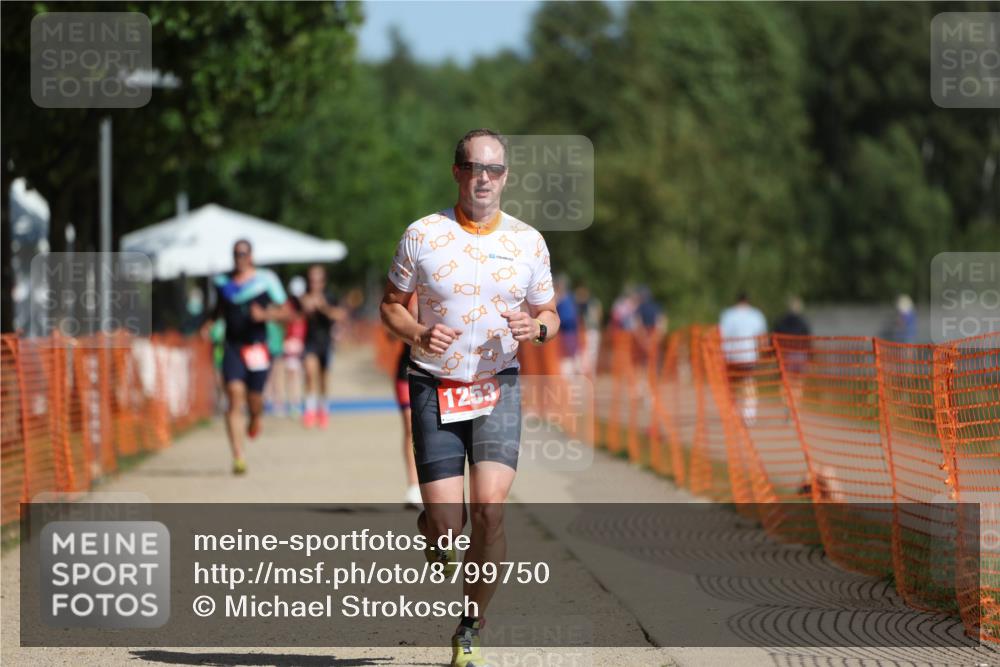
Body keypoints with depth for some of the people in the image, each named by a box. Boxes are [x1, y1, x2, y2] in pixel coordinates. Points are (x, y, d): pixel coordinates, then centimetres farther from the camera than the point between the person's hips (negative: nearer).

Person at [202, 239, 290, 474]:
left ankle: (256, 418, 45)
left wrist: (266, 315, -16)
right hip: (232, 346, 1)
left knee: (254, 399, 4)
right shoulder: (222, 282, 9)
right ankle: (238, 457, -17)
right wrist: (210, 322, 9)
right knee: (234, 396, -13)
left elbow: (284, 312, 2)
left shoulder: (266, 280, 0)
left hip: (257, 347, -1)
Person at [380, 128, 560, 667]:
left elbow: (549, 315, 14)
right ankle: (432, 532, 33)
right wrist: (418, 334, -14)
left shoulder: (528, 242, 4)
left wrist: (537, 328, -10)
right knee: (446, 522, -8)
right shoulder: (422, 236, -1)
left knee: (489, 508, -18)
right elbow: (391, 305, 8)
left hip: (498, 386, 1)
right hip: (433, 388, -1)